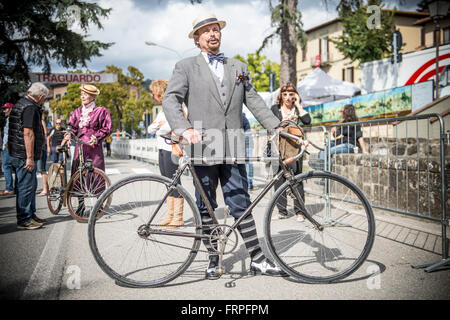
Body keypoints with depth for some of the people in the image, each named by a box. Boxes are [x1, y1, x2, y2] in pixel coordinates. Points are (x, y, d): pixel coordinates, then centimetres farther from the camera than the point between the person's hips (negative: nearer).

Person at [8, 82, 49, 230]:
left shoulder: (21, 103, 17)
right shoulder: (30, 108, -17)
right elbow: (28, 133, -23)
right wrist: (30, 158, -23)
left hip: (17, 154, 11)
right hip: (24, 156, -11)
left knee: (31, 185, 18)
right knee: (26, 187, -4)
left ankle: (31, 215, 27)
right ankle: (24, 220, 3)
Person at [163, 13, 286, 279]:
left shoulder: (239, 67, 19)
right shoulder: (186, 67, 7)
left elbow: (254, 102, 16)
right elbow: (171, 100, -5)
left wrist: (278, 128, 4)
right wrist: (185, 129, -22)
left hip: (233, 149, 2)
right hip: (202, 147, -2)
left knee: (241, 205, 3)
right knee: (206, 208, 7)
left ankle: (257, 259, 9)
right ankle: (213, 260, 18)